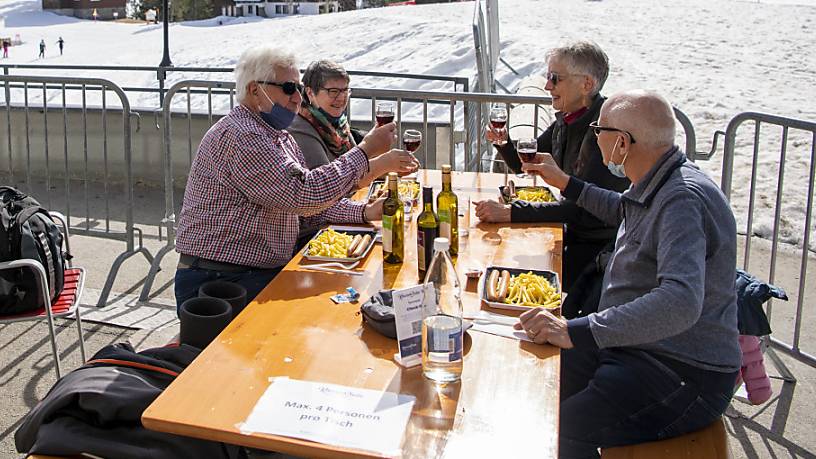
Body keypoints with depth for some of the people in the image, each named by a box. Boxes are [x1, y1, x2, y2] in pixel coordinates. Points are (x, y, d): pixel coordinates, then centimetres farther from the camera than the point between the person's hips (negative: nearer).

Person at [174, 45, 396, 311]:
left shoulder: (280, 137, 16)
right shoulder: (239, 136, -18)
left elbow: (315, 204, 20)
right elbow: (303, 194, -25)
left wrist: (364, 212, 4)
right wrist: (366, 151, -17)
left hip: (269, 273, 10)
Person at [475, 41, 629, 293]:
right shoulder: (566, 120, 3)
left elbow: (580, 208, -29)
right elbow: (524, 165, 17)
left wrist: (510, 212, -32)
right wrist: (503, 142, -5)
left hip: (604, 246, -8)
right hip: (575, 234, 8)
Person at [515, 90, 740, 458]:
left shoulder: (684, 200, -24)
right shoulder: (657, 186, 9)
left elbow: (680, 302, -39)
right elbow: (623, 212, 36)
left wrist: (577, 331, -43)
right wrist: (565, 183, 37)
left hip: (685, 374, -10)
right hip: (635, 346, 10)